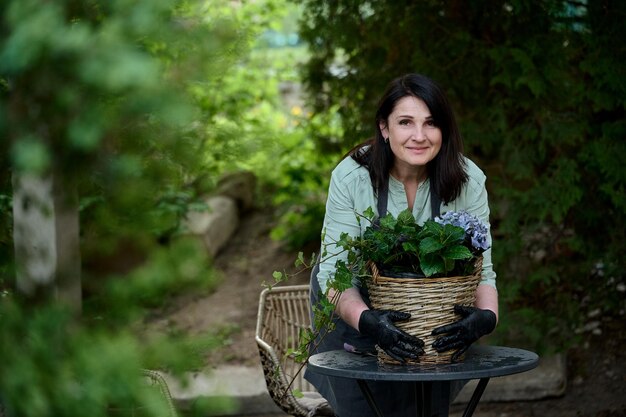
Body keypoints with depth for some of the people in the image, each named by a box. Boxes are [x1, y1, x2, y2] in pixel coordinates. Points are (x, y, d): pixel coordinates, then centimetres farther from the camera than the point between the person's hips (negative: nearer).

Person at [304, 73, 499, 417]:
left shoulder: (468, 181, -20)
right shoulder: (351, 177, -24)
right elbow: (335, 271, -25)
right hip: (356, 306, -1)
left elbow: (481, 270, -18)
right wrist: (366, 320, -45)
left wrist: (485, 317, -40)